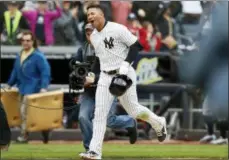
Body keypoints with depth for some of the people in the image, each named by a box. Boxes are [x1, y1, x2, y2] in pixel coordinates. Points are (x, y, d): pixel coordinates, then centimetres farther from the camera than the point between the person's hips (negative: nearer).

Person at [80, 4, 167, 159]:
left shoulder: (117, 29, -12)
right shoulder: (93, 37, 10)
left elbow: (136, 46, -11)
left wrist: (125, 65, -21)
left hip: (124, 75, -6)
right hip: (105, 77, 6)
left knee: (133, 110, 0)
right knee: (99, 113, -4)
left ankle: (158, 123, 30)